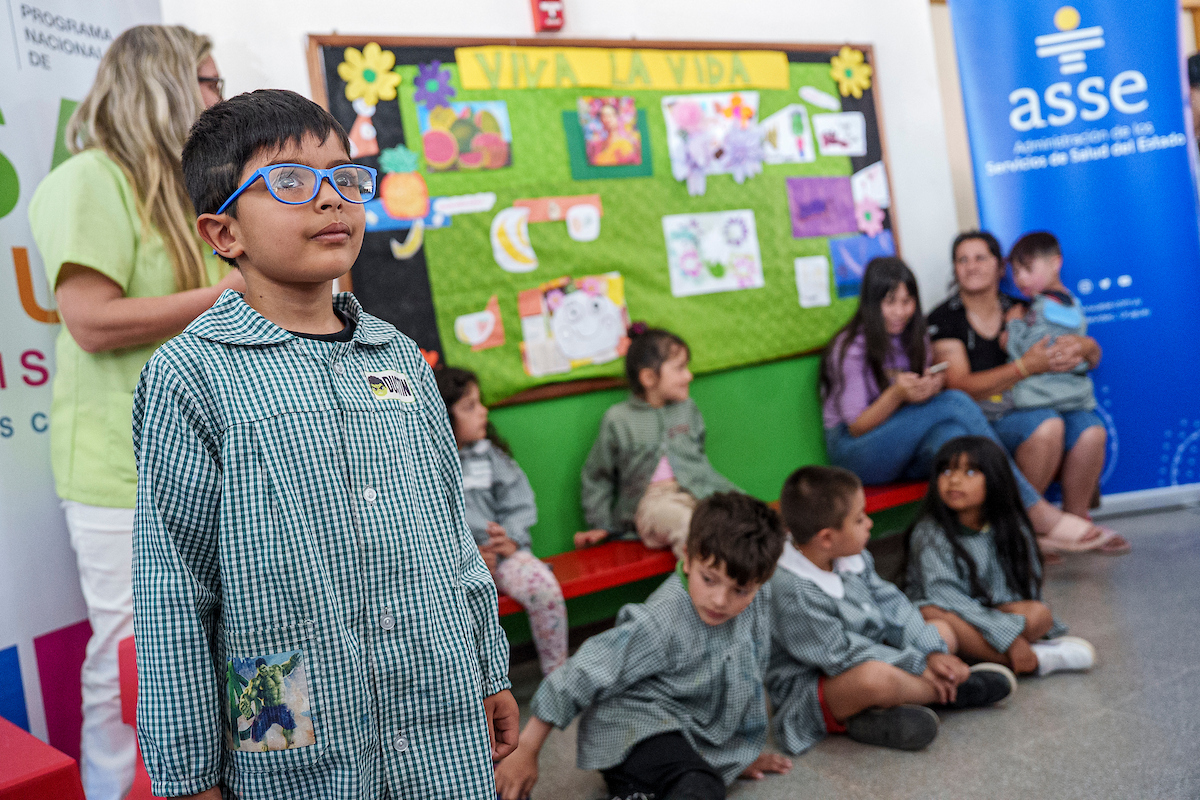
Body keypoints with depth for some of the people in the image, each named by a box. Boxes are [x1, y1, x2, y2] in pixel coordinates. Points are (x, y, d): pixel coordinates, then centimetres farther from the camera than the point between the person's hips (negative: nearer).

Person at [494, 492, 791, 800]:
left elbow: (748, 676, 15)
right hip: (634, 728, -9)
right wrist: (526, 748, -14)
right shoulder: (661, 624, -23)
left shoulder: (757, 603, -4)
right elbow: (585, 673, -19)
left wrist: (745, 750, 24)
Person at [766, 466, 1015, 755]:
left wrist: (932, 652, -9)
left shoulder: (851, 559, -2)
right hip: (808, 686, -10)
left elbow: (891, 604, 4)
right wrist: (917, 666, -19)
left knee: (942, 631, 12)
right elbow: (843, 654, -26)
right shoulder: (794, 594, -29)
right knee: (874, 676, -40)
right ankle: (950, 692, -7)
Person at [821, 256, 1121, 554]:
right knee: (956, 402, -29)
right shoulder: (850, 348, -8)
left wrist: (931, 390, -14)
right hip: (854, 451, -6)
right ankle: (1040, 515, -29)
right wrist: (897, 395, -28)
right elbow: (857, 427, -11)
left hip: (908, 451, 6)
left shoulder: (914, 340, 13)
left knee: (949, 435, -33)